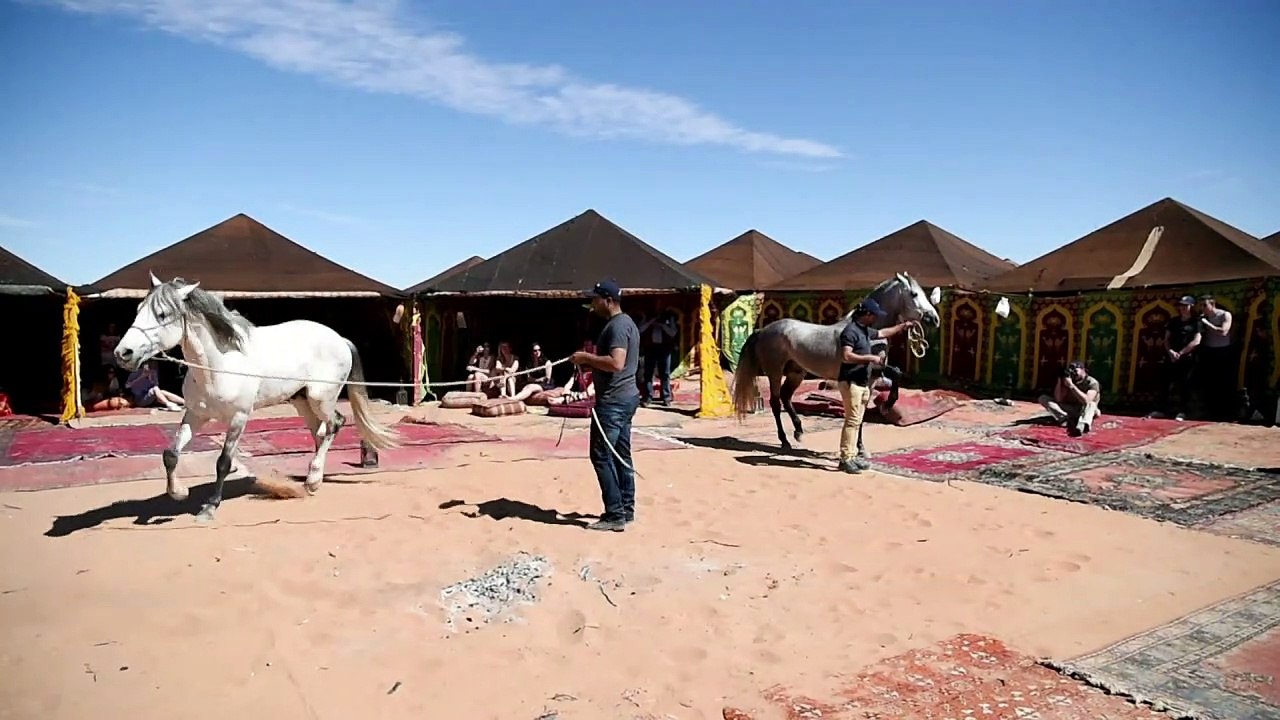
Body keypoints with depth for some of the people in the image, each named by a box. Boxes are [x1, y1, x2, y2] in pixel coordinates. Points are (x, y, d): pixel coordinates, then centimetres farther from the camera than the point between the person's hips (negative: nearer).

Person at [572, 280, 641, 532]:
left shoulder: (617, 325, -17)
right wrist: (590, 361, 12)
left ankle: (615, 515, -3)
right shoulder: (626, 322, 16)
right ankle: (626, 510, 19)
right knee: (621, 456, 13)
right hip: (625, 397, 11)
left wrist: (587, 357, -17)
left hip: (613, 400, -11)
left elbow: (616, 363, -29)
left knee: (602, 456, -6)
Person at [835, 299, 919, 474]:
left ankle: (851, 456, 15)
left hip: (863, 383, 10)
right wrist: (870, 358, -22)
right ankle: (845, 459, -7)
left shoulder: (866, 330, 14)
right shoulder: (851, 331, -16)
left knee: (857, 421, 10)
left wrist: (903, 326, 35)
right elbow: (846, 356, -25)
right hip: (851, 382, -10)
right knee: (852, 420, -10)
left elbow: (883, 333, 34)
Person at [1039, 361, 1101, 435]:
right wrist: (1060, 380, -21)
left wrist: (1071, 386, -34)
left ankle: (1082, 426, -65)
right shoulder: (1068, 380, -3)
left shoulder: (1092, 382, -14)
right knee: (1043, 398, -12)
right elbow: (1058, 399, -13)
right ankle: (1068, 420, -31)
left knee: (1091, 404, -38)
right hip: (1069, 409, 4)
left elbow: (1087, 401, -32)